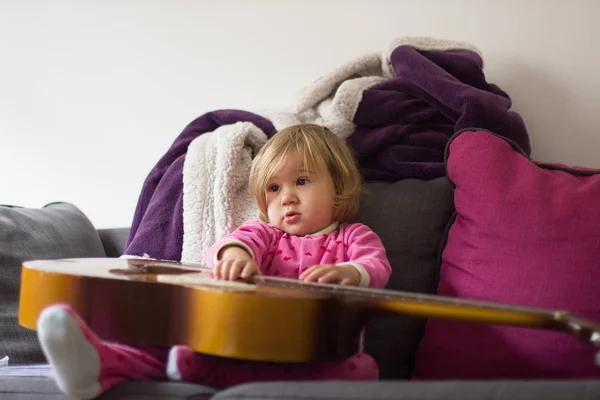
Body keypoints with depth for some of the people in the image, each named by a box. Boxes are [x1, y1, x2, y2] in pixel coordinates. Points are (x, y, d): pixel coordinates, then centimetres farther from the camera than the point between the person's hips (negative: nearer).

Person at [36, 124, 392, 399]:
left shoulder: (354, 236, 19)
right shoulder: (265, 232, 26)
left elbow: (376, 267, -3)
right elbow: (244, 239, 2)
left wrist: (347, 273, -29)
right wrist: (235, 254, -26)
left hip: (318, 356, -2)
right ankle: (103, 362, -55)